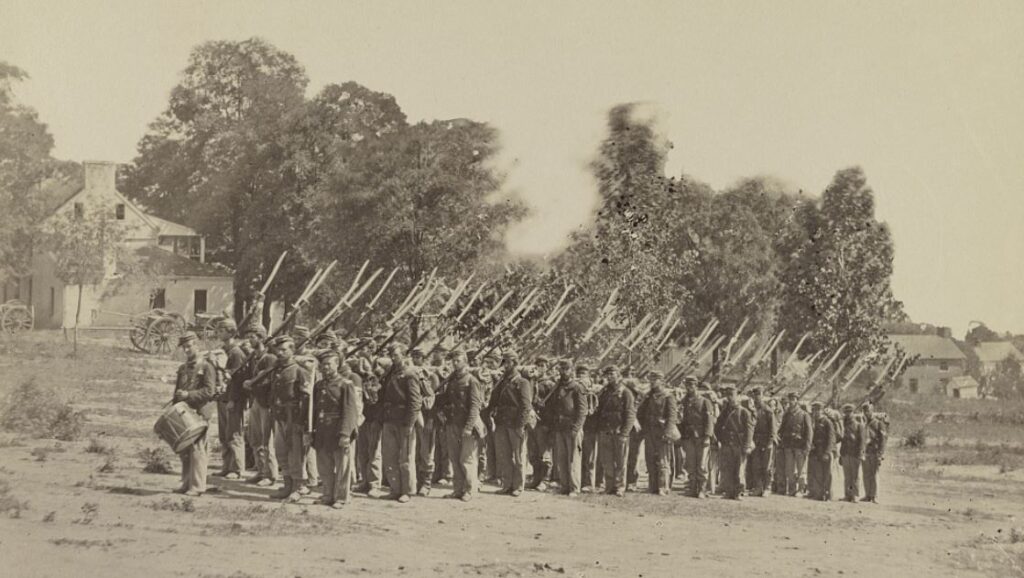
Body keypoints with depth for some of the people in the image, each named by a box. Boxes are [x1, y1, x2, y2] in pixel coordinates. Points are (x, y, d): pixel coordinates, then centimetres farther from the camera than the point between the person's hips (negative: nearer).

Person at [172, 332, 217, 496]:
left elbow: (209, 390, -12)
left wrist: (188, 395, -18)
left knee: (197, 449, -9)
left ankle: (197, 486, -8)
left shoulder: (206, 367, -3)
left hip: (199, 412, -7)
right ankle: (186, 484, 15)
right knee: (183, 449, 7)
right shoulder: (182, 368, 19)